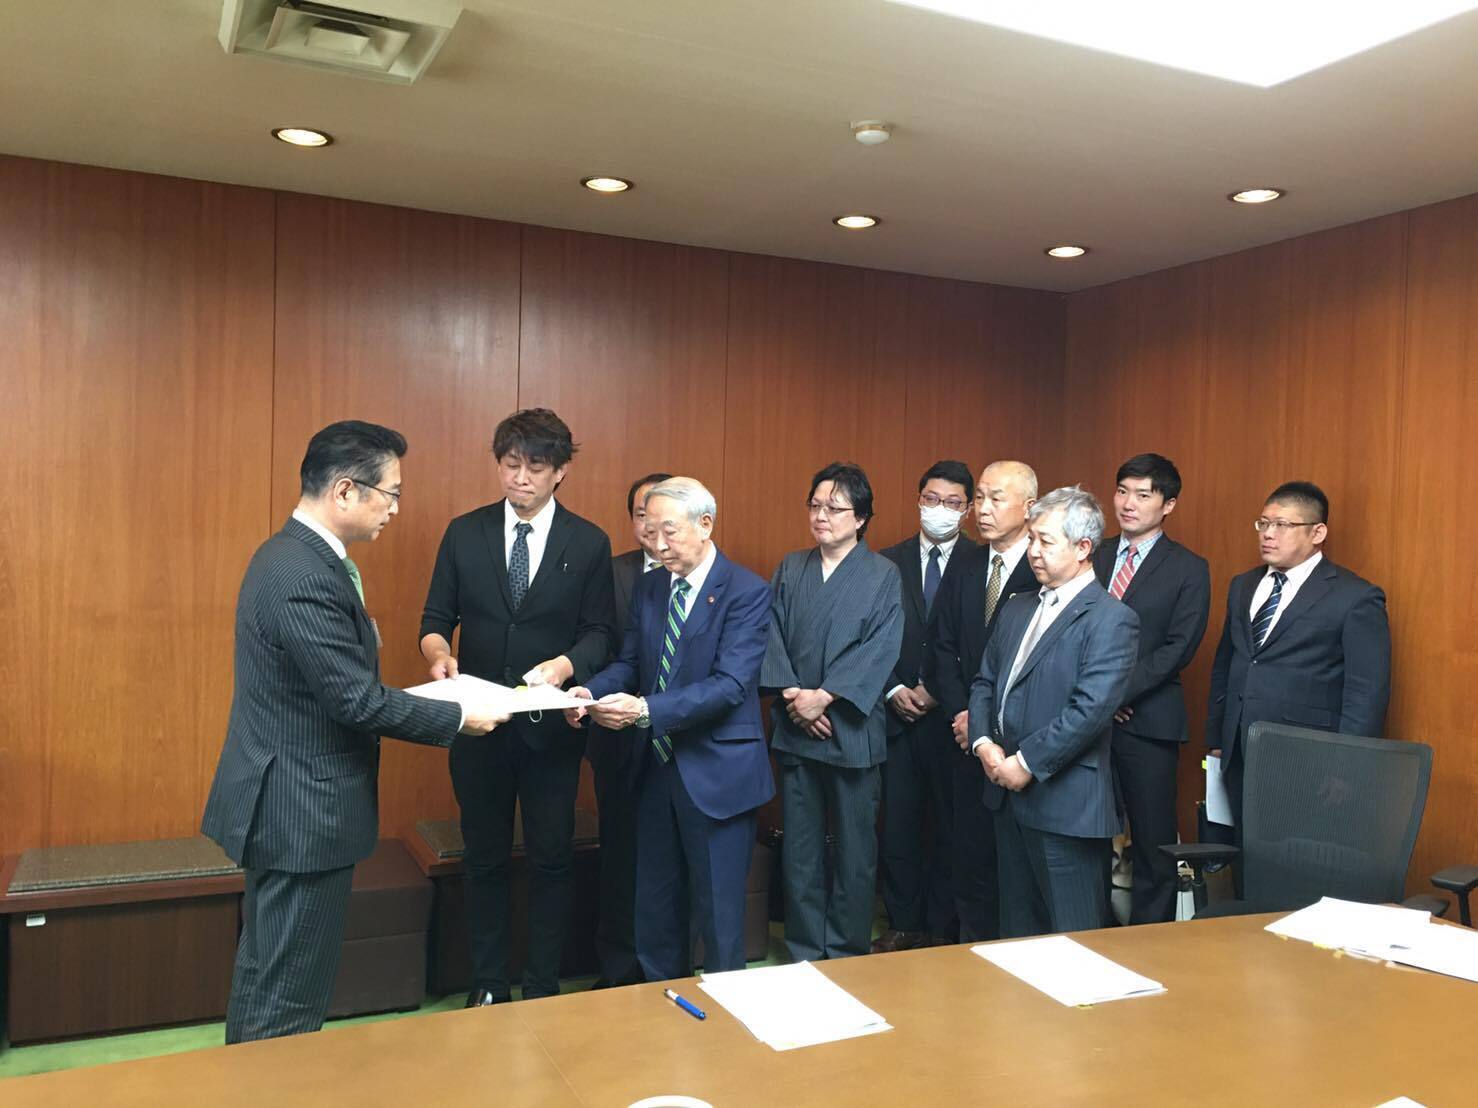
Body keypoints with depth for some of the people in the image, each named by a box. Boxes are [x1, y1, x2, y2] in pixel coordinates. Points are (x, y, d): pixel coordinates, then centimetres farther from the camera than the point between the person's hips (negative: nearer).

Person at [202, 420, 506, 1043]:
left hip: (283, 804, 11)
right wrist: (460, 718, -13)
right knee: (289, 994, 4)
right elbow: (357, 701, -24)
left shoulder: (292, 554, 7)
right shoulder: (308, 578, -25)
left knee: (266, 970, 23)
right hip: (304, 812, -10)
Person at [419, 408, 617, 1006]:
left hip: (551, 726, -1)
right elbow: (436, 617, 3)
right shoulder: (464, 533, 2)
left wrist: (564, 665, -22)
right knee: (484, 857, 13)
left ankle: (543, 988, 25)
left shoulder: (589, 543, -2)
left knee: (551, 858, 9)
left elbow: (599, 633, -2)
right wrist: (439, 651, -19)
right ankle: (487, 986, 29)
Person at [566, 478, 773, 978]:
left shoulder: (746, 592, -14)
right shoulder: (648, 587, 8)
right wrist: (592, 691, -14)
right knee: (655, 904, 17)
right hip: (656, 767, 6)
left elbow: (729, 685, -23)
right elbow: (629, 663, 8)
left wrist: (645, 709, -32)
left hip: (715, 773, -6)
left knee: (719, 912, 6)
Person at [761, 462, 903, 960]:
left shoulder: (882, 575, -2)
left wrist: (824, 695, -16)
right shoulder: (790, 569, 9)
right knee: (799, 846, 10)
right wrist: (792, 695, -11)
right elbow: (774, 635, 4)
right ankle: (804, 952, 23)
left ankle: (847, 953, 21)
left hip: (852, 729, -3)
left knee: (855, 848, 6)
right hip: (795, 728, 3)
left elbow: (880, 649, -10)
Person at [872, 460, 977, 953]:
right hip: (897, 713, 2)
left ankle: (941, 931, 19)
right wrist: (894, 690, -6)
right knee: (898, 824, 6)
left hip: (951, 714, -2)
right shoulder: (887, 562, 7)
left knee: (949, 825, 6)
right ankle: (902, 926, 19)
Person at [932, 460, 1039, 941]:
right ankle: (975, 949, 23)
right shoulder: (964, 566, 9)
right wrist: (960, 713, -2)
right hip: (970, 735, 5)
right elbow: (943, 645, 9)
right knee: (970, 851, 10)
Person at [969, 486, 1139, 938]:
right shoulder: (1018, 609, 14)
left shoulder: (1111, 619, -11)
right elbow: (984, 683, 15)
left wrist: (1027, 763, -17)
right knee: (1017, 927, 19)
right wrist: (984, 743, -2)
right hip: (1010, 797, 8)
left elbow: (1091, 708, -20)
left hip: (1065, 803, -7)